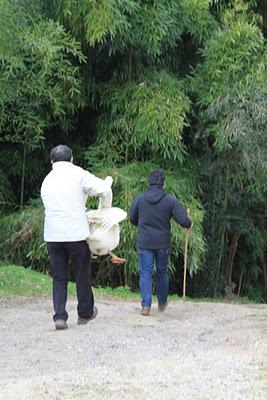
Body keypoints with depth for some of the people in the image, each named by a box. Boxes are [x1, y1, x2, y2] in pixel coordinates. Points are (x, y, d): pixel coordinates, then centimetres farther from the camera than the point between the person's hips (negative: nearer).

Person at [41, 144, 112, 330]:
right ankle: (85, 313, 26)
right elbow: (104, 190, -10)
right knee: (82, 276, 12)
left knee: (59, 277, 10)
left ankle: (60, 316, -1)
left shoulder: (47, 180, 13)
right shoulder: (78, 174, -3)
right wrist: (104, 210, 8)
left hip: (53, 236, 4)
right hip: (76, 234, -4)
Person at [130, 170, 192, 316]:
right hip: (163, 243, 0)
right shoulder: (170, 200, -7)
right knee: (162, 273, 16)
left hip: (144, 243, 0)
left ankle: (146, 306, -9)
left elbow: (133, 219, 10)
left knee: (145, 273, 2)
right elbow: (183, 219, -11)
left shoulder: (139, 199, -2)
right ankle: (162, 303, 31)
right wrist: (189, 225, 12)